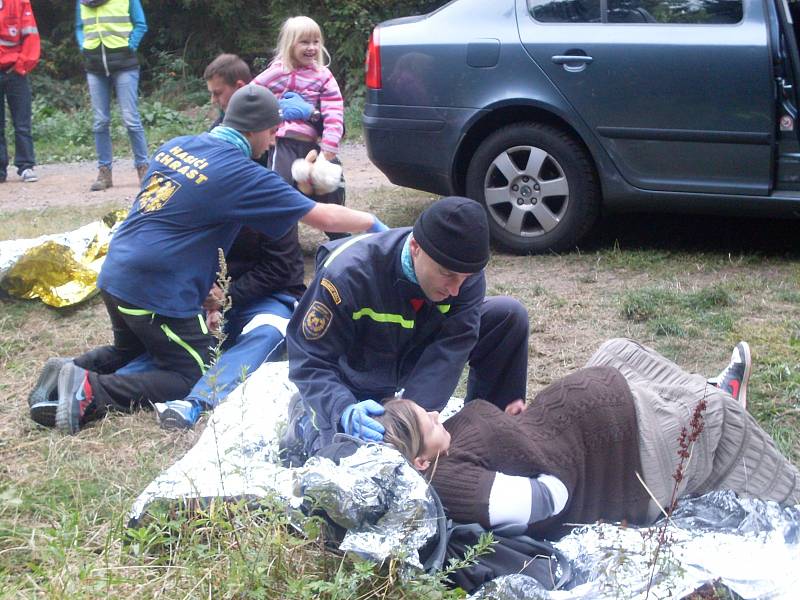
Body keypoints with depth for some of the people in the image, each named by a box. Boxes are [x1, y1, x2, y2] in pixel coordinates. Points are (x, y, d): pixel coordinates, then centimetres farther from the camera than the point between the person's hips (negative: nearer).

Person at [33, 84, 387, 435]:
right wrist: (371, 222, 10)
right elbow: (323, 217, -7)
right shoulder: (241, 174, -12)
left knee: (130, 351, 32)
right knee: (197, 379, 4)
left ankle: (73, 371, 8)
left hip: (113, 276, 8)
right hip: (158, 294, -8)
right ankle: (93, 392, -9)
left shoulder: (174, 146, 8)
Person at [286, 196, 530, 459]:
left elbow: (446, 355, -31)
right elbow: (310, 361, -30)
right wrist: (346, 412, -48)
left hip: (418, 356, 4)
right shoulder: (348, 273, -36)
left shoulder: (466, 273, -25)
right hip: (356, 380, -3)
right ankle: (309, 423, 10)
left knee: (509, 315, -13)